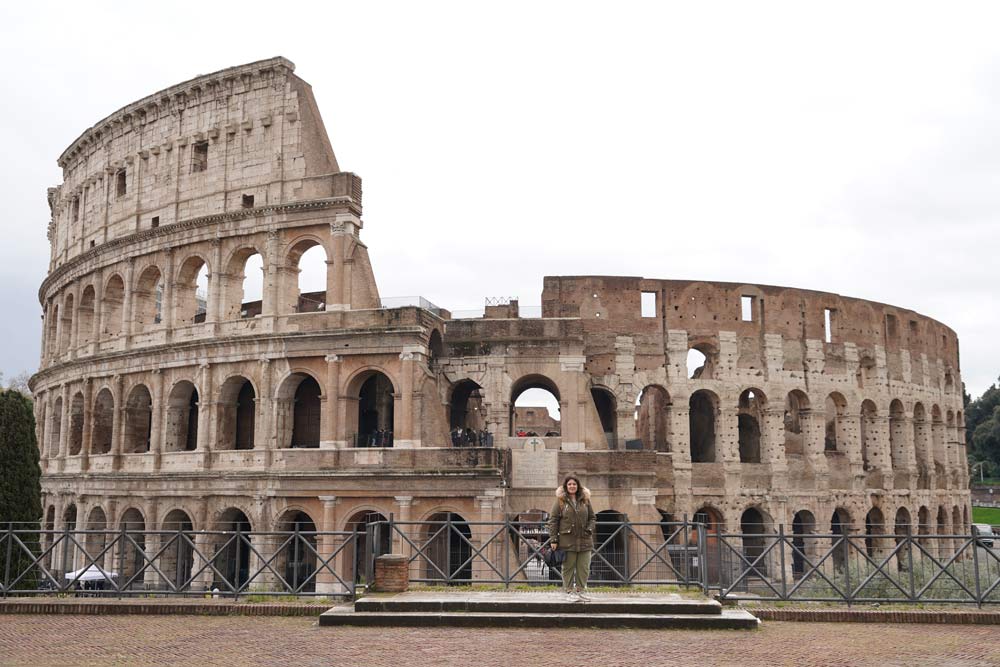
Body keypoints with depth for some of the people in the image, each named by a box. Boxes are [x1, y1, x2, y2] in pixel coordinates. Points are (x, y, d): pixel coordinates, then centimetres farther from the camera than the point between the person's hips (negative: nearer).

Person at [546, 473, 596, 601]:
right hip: (567, 540, -3)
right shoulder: (560, 501, 0)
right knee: (568, 567, 1)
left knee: (583, 568, 5)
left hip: (584, 540, 3)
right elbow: (553, 520, -1)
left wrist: (589, 529, -2)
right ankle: (569, 591, 10)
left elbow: (592, 518, 17)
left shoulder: (585, 500, 11)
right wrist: (554, 539, -7)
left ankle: (581, 590, 16)